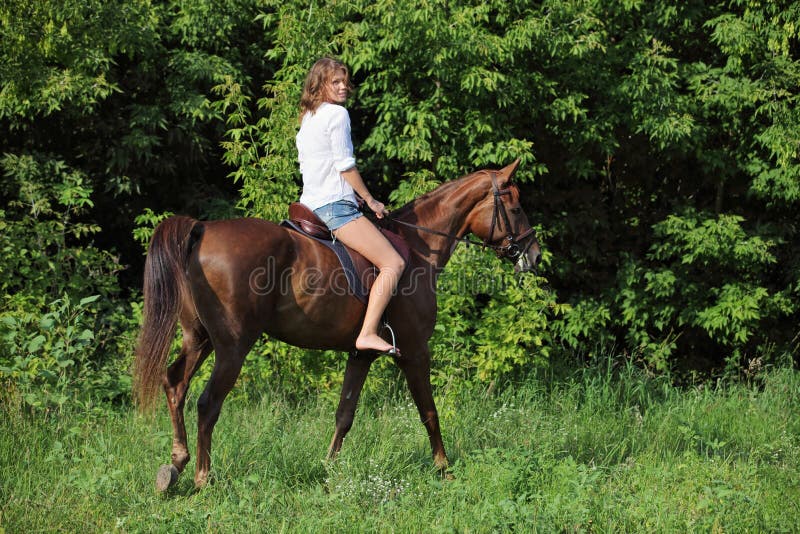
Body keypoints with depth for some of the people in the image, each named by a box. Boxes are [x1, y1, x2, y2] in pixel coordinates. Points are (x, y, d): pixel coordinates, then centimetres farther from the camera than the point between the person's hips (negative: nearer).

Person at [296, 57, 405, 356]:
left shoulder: (307, 118, 19)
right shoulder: (337, 114, -8)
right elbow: (345, 164, -12)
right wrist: (370, 200, -3)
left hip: (310, 207, 10)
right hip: (337, 206, -10)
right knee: (394, 264, -16)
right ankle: (367, 334, -29)